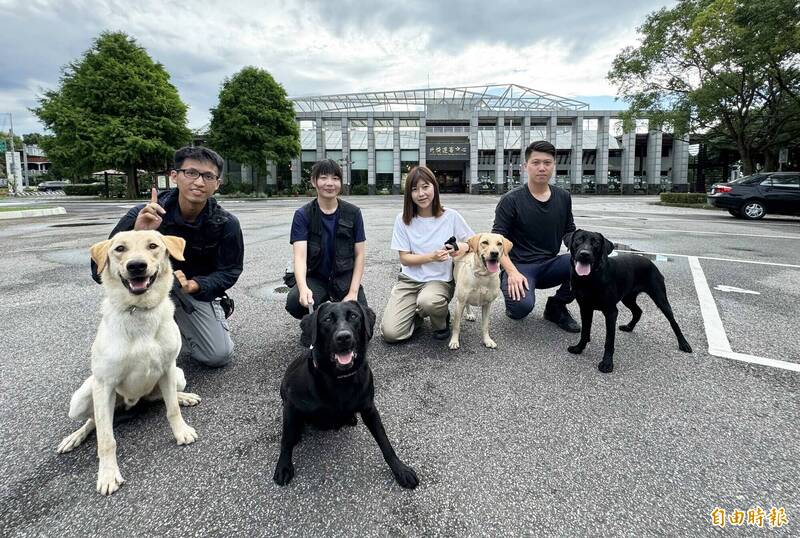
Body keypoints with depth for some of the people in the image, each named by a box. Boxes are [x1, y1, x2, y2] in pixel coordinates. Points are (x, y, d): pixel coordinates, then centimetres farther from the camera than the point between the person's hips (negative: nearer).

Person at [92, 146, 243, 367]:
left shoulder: (226, 224, -21)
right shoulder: (144, 216, -25)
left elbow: (229, 272, -9)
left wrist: (193, 285, -29)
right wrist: (136, 235, -46)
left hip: (198, 288, 2)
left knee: (219, 356, -10)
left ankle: (178, 325, 22)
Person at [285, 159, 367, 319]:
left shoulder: (353, 213, -4)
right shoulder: (302, 215, -8)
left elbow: (360, 254, -2)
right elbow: (300, 256, -18)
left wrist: (353, 292, -13)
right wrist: (303, 288, -39)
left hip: (345, 277, 1)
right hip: (315, 277, -1)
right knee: (294, 302, -32)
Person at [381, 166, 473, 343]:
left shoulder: (451, 216, -5)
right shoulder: (403, 220, -3)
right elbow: (405, 258, -3)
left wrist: (464, 247, -19)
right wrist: (431, 257, -20)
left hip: (440, 280, -1)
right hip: (409, 280, 1)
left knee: (428, 301, -38)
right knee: (390, 333, -17)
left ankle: (441, 320, 0)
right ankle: (418, 314, 16)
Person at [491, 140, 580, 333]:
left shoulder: (563, 197, 8)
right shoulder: (511, 200, -7)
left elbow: (570, 233, 17)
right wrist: (512, 272, -24)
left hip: (549, 265, 5)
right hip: (519, 266, -5)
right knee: (522, 306, -34)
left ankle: (556, 307, 2)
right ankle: (511, 288, 6)